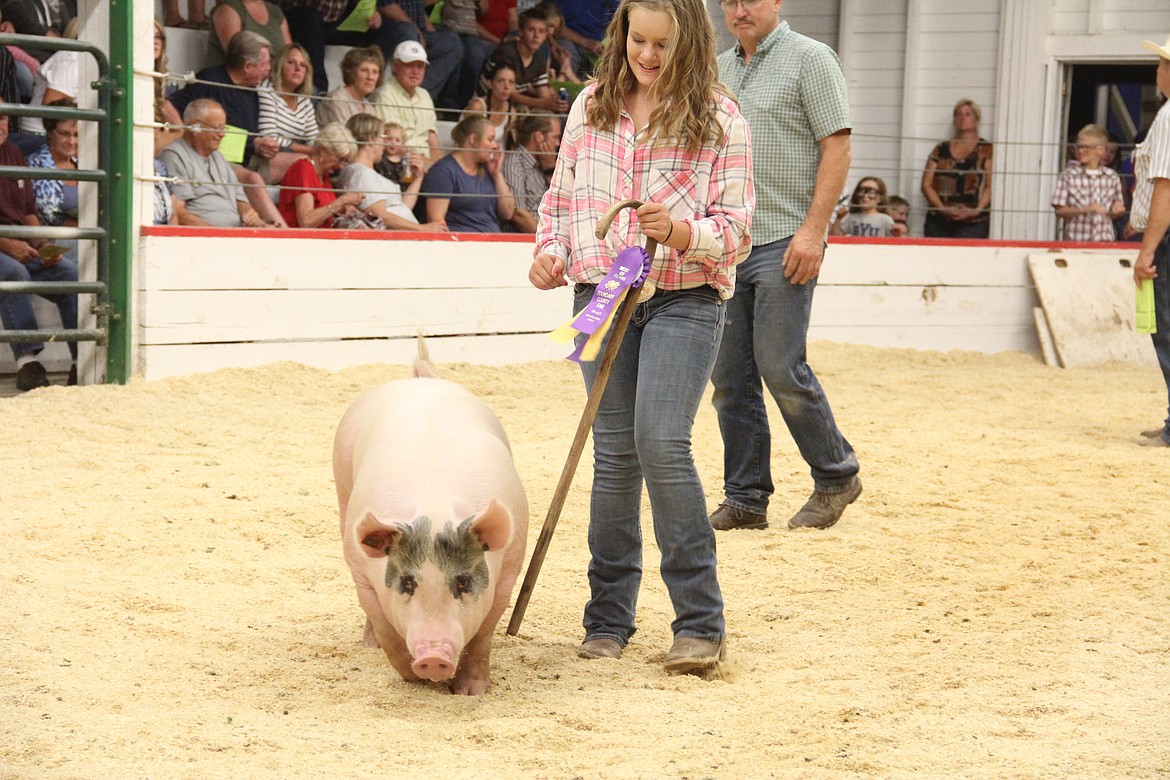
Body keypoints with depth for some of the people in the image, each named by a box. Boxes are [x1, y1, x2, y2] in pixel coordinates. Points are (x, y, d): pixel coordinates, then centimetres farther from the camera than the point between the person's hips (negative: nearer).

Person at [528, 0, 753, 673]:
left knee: (662, 444, -17)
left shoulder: (720, 119, -2)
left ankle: (702, 623, -9)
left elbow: (736, 226, -3)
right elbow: (562, 194, 18)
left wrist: (680, 230, -22)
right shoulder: (592, 107, 9)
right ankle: (610, 617, 16)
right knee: (613, 452, 5)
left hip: (685, 298, -4)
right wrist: (551, 251, -1)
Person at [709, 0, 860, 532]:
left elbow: (837, 148, -9)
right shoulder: (720, 69, 16)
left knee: (780, 368, -8)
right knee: (729, 377, 5)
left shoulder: (810, 59, -3)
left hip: (783, 242, -6)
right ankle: (745, 499, 13)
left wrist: (813, 229, -17)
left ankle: (836, 475, 10)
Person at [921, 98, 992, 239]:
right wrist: (943, 209, -6)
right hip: (938, 221, 3)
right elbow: (926, 185, 9)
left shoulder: (986, 151, 8)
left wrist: (977, 210, -15)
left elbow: (990, 187, 0)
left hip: (972, 223, -3)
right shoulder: (941, 150, 15)